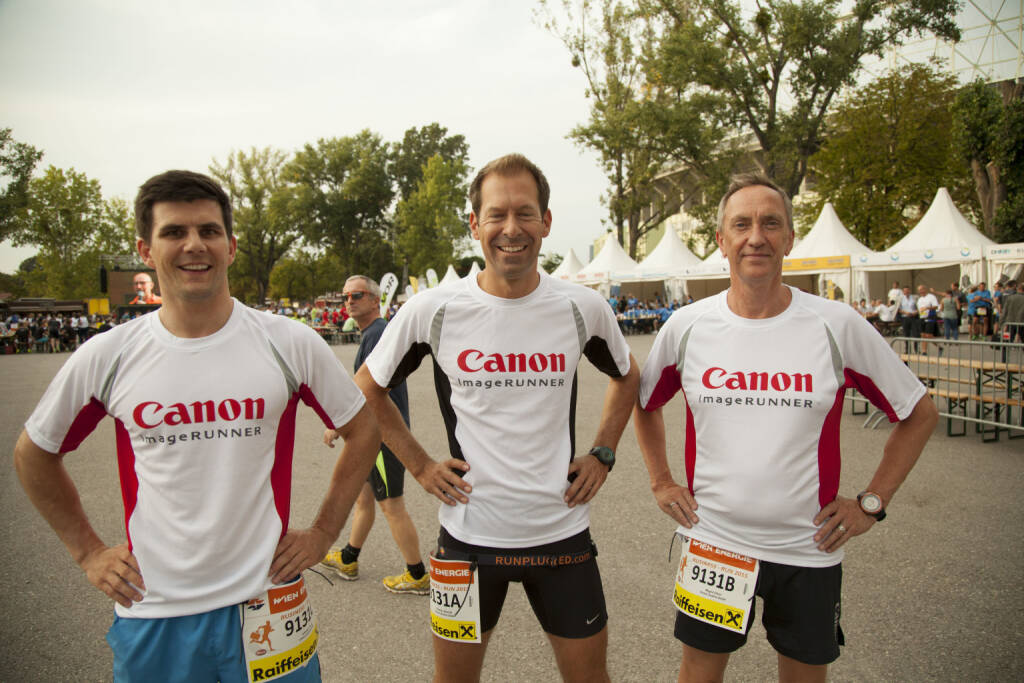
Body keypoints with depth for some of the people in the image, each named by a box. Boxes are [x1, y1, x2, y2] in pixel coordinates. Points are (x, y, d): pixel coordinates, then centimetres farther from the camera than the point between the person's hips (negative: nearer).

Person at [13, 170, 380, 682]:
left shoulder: (290, 344, -8)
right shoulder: (105, 357, -5)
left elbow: (363, 430, 3)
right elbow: (34, 453, 11)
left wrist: (323, 533, 0)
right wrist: (88, 551, 7)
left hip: (266, 606, -1)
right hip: (150, 613, 1)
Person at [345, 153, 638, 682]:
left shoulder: (583, 308, -5)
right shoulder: (432, 311, -9)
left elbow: (626, 376, 14)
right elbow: (367, 388, 5)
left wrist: (602, 454, 4)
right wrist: (420, 466, -1)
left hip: (562, 530, 1)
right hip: (469, 533, -1)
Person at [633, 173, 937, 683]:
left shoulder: (838, 326, -9)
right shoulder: (686, 326, -5)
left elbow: (919, 413, 3)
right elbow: (644, 403, 12)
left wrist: (871, 503, -1)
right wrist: (661, 482, 6)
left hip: (809, 550, 0)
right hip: (711, 542, 1)